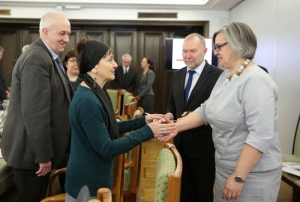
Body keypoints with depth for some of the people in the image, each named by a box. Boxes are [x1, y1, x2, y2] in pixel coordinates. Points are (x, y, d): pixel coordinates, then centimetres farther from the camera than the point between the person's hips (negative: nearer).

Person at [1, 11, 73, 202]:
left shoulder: (48, 56, 11)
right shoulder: (37, 59, -22)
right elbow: (35, 112, -27)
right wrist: (44, 155, -21)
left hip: (39, 146, 9)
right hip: (32, 149, -9)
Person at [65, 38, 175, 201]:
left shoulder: (96, 93, 3)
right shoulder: (87, 100, -27)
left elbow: (108, 128, 11)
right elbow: (106, 149, -26)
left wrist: (143, 121, 2)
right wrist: (147, 132, -24)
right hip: (87, 182, -9)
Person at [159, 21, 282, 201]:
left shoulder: (256, 81, -22)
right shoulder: (226, 76, 6)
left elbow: (261, 135, -27)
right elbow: (206, 110, 8)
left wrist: (238, 177, -24)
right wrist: (176, 126, -3)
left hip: (253, 175, -8)